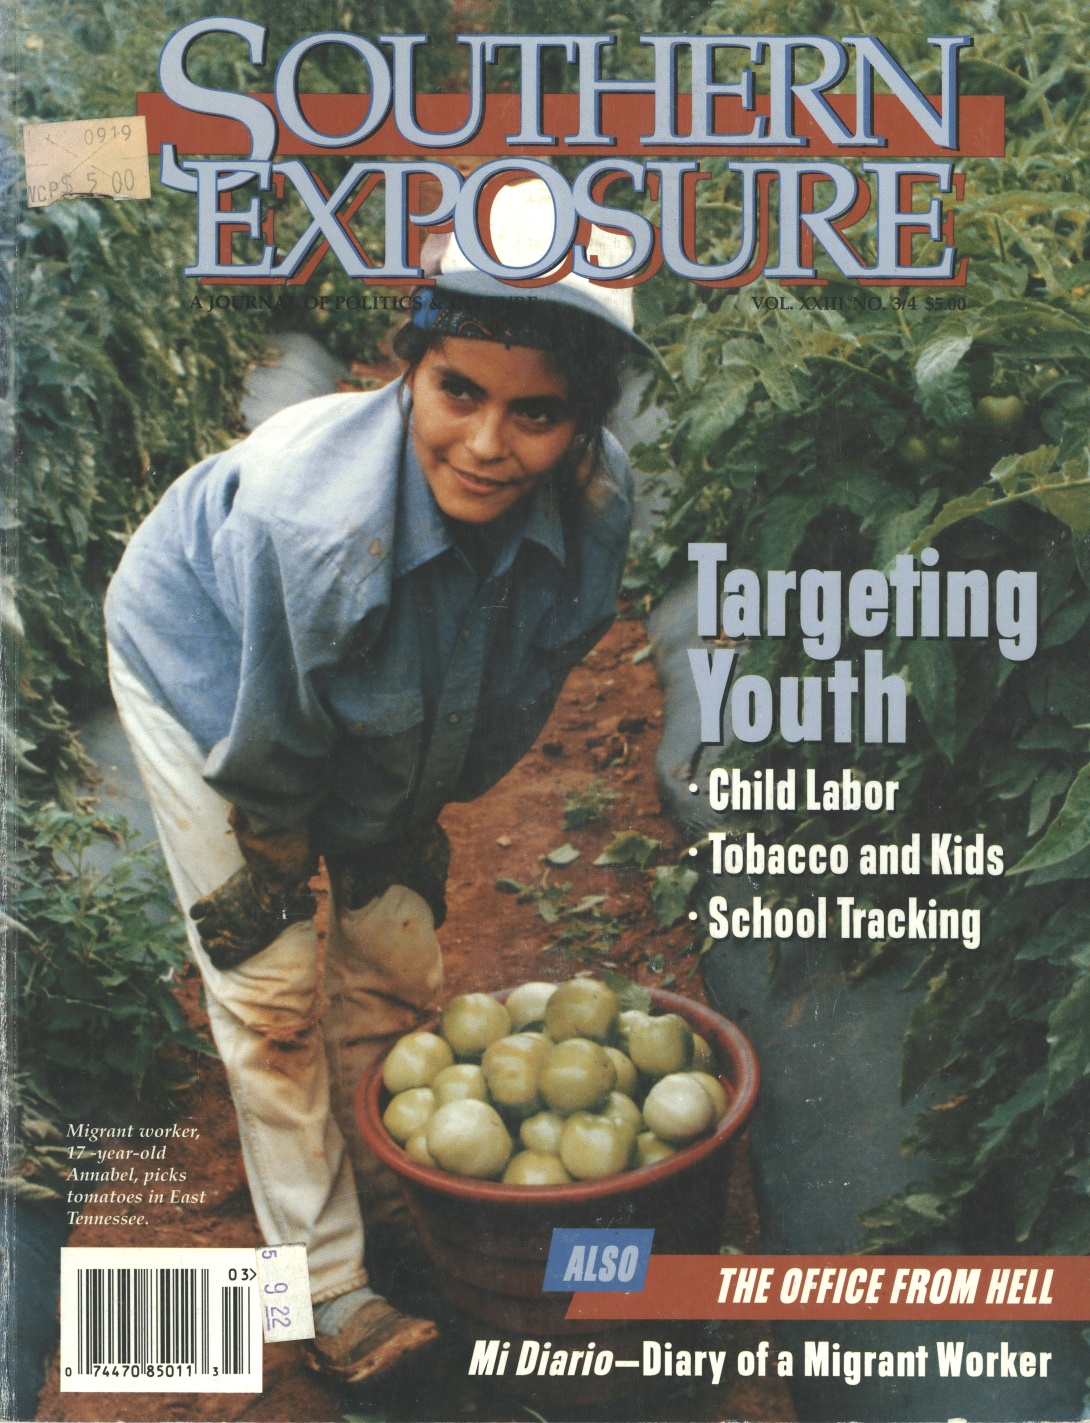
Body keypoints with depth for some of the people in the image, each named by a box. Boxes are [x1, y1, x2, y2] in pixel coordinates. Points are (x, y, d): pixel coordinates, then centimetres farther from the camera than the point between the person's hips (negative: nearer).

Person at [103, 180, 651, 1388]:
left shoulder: (596, 502, -29)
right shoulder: (309, 520, -45)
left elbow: (524, 680, -8)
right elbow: (270, 757, -27)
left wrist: (407, 822, 1)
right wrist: (306, 861, -10)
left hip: (383, 713, 5)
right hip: (209, 666, -5)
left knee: (400, 960, 13)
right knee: (275, 985, -3)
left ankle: (372, 1188, 39)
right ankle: (330, 1291, 12)